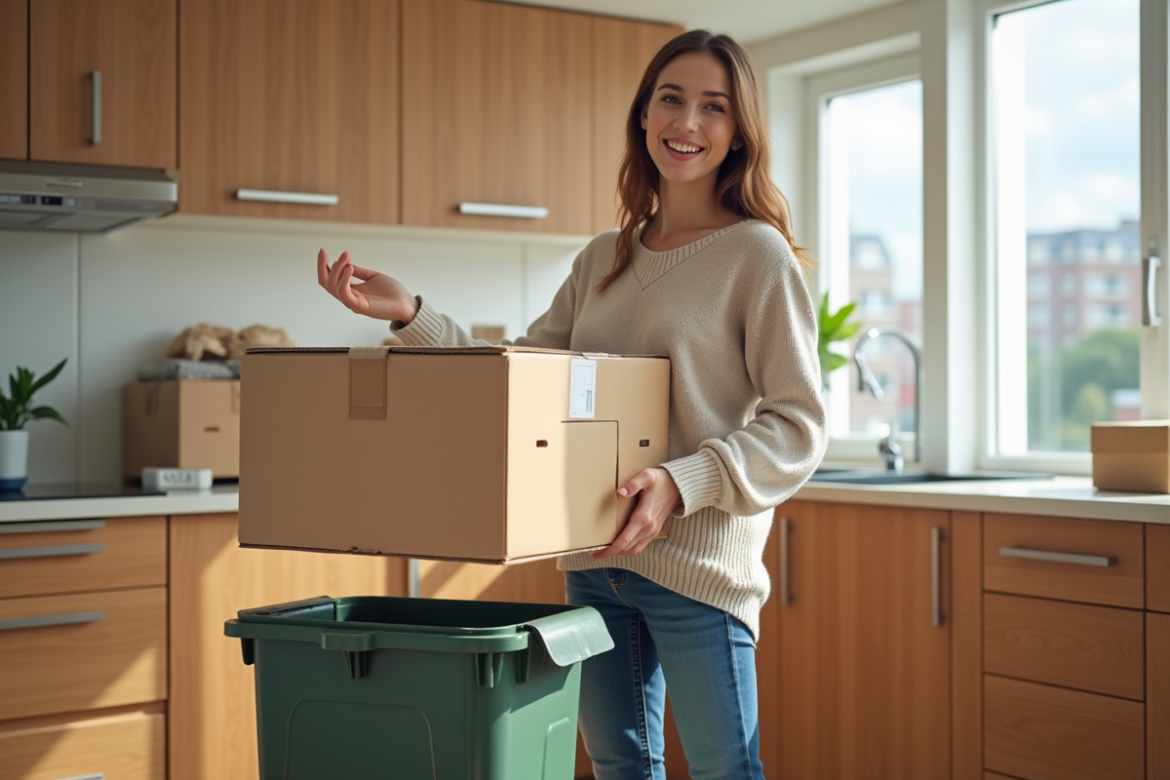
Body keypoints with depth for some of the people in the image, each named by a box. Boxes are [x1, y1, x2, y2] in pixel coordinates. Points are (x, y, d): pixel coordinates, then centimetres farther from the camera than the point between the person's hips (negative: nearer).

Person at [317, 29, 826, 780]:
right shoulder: (602, 261, 12)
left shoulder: (758, 254, -6)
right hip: (593, 556, 6)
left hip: (695, 560, -6)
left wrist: (683, 483, -23)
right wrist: (411, 316, -1)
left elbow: (798, 427, -9)